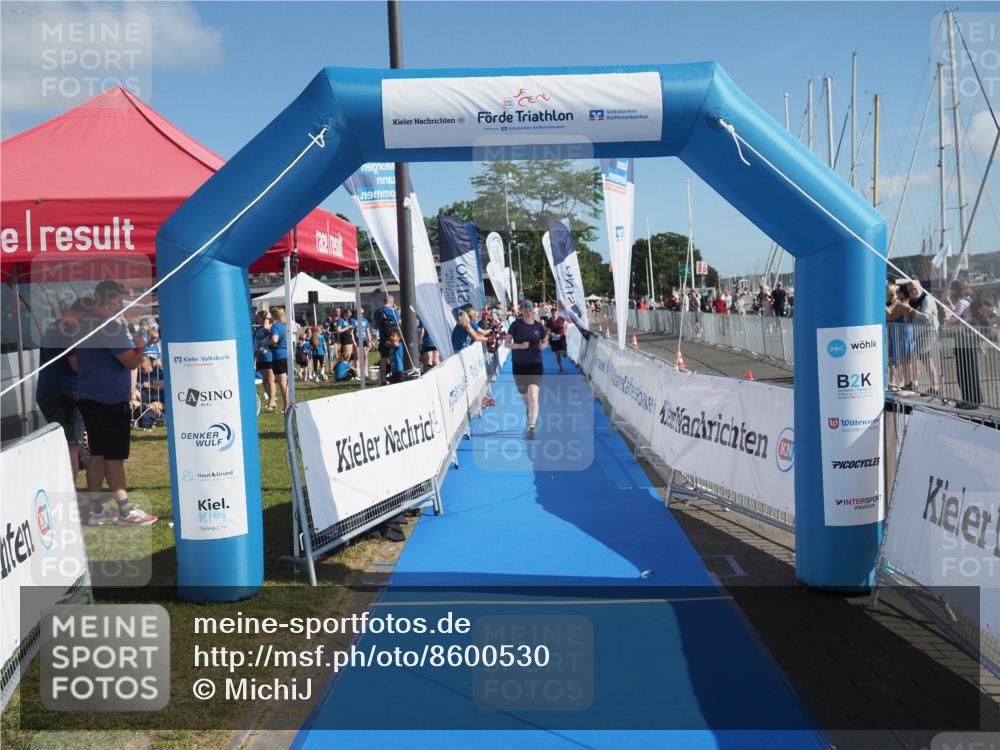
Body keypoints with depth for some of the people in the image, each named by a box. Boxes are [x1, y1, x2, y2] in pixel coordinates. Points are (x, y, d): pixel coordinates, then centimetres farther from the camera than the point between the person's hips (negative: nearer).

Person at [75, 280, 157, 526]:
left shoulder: (82, 324, 12)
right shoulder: (110, 326, -17)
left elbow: (76, 362, 22)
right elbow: (131, 361, -21)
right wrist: (141, 346, -2)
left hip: (88, 397, 9)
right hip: (110, 399, -9)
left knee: (97, 453, 12)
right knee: (114, 456, -5)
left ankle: (97, 510, 15)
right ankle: (126, 511, 0)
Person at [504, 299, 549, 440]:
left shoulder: (539, 326, 2)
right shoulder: (516, 325, -3)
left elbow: (545, 341, 17)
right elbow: (506, 344, -1)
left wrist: (543, 345, -7)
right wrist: (519, 345, -18)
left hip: (535, 365, -1)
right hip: (519, 365, 1)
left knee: (533, 397, -17)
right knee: (524, 397, 17)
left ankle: (531, 428, -20)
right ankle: (532, 415, 50)